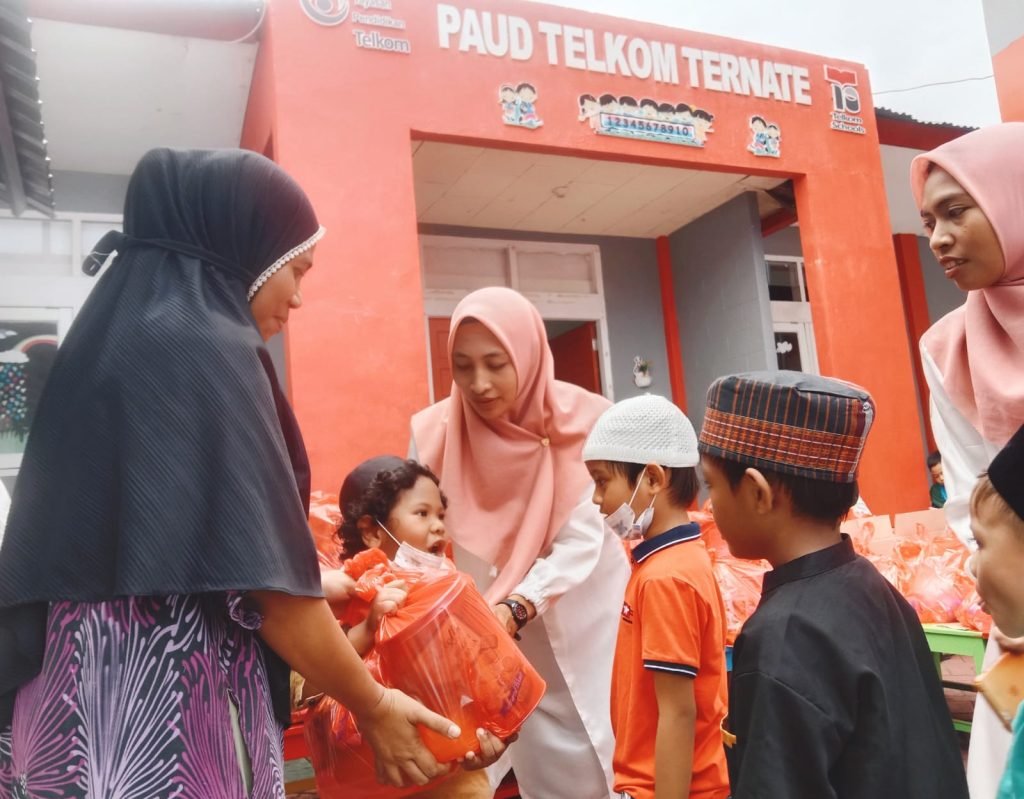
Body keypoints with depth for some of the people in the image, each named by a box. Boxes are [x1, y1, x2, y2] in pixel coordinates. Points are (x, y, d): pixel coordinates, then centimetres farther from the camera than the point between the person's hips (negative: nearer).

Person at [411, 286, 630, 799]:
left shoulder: (581, 422, -17)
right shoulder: (435, 432, -13)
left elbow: (582, 540, -21)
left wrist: (516, 608, -35)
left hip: (577, 617, -1)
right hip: (488, 619, 1)